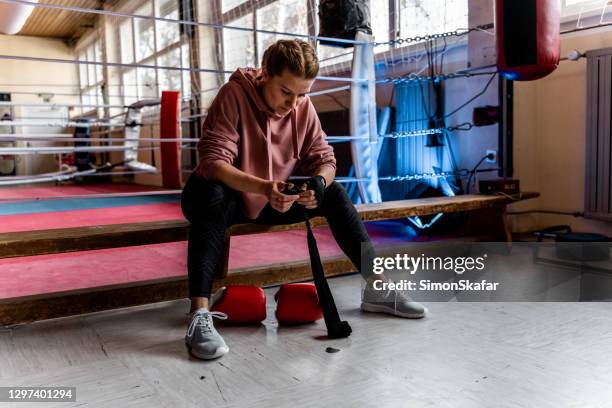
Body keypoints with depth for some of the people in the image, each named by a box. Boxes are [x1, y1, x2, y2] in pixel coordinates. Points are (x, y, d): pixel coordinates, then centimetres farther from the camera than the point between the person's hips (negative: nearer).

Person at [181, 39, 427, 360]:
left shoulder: (303, 106, -6)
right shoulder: (234, 95, -21)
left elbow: (324, 158, -4)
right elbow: (213, 161, -30)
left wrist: (318, 182, -29)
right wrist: (263, 187, -46)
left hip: (278, 200, 5)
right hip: (230, 196, -4)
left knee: (334, 193, -12)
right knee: (211, 196, -37)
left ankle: (377, 289, -8)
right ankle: (200, 316, -42)